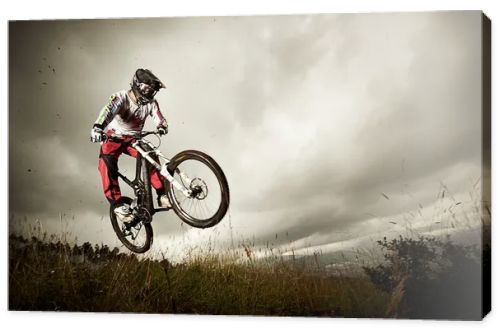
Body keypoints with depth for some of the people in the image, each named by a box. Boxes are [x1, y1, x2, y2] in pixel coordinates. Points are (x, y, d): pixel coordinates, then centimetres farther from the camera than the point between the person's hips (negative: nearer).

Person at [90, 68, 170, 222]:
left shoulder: (151, 102, -8)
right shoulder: (122, 97, -22)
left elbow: (159, 118, -19)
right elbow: (108, 110, -39)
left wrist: (162, 126, -45)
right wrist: (97, 127, -58)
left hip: (133, 139, 3)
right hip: (113, 137, -3)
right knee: (107, 163, -28)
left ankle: (162, 195, -14)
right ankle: (117, 204, -25)